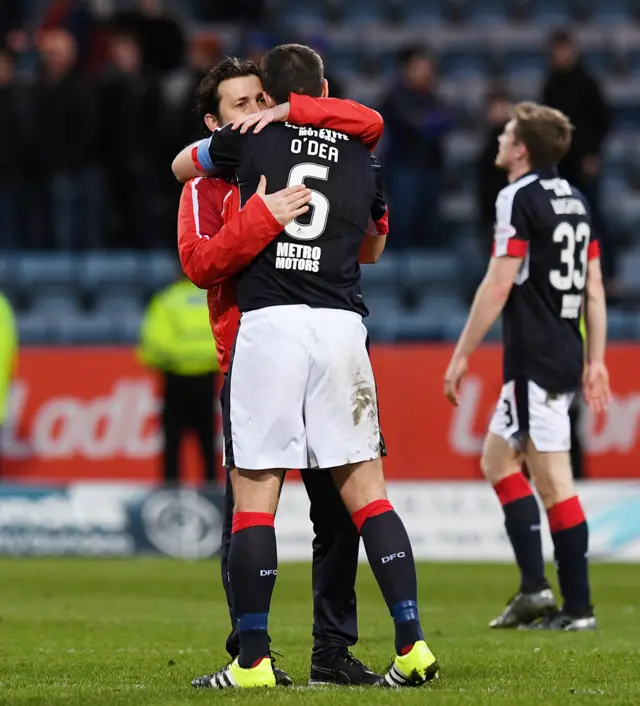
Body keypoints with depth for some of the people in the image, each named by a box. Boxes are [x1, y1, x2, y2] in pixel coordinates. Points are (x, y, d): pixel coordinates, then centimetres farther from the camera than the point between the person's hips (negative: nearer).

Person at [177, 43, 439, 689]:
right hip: (342, 323, 3)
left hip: (268, 322, -3)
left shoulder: (252, 140, 6)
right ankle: (412, 646, 2)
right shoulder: (360, 157, 15)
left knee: (254, 495, 0)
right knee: (365, 491, 8)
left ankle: (253, 660, -1)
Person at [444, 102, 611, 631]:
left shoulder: (520, 198, -11)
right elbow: (595, 289, 15)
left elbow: (498, 285, -15)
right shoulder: (574, 201, 14)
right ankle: (534, 588, 7)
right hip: (566, 354, 9)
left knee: (554, 480, -6)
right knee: (498, 460, 13)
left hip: (534, 360, -9)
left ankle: (578, 606, -6)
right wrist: (595, 361, 18)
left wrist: (462, 355, -11)